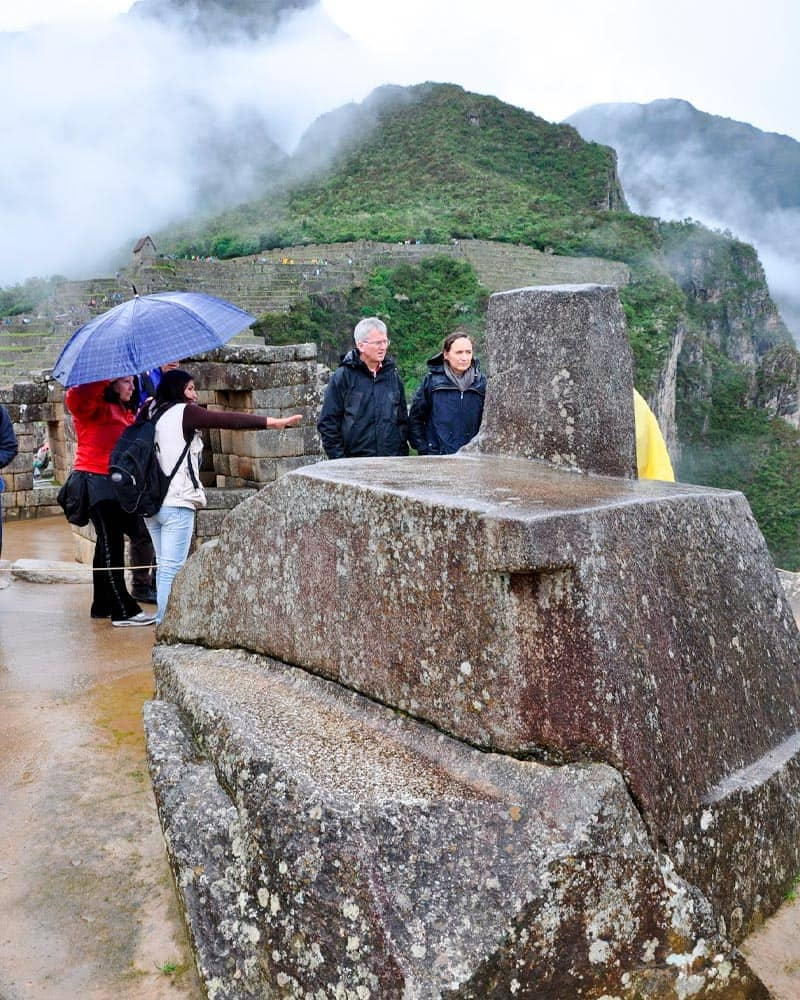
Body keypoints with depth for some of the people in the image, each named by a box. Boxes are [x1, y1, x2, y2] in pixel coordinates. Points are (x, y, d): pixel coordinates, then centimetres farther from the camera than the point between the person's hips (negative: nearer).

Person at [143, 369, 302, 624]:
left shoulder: (150, 413, 14)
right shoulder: (184, 412, -7)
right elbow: (228, 419, -9)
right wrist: (274, 422, -8)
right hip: (177, 501, -8)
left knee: (163, 565, 16)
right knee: (172, 567, -7)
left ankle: (162, 620, 23)